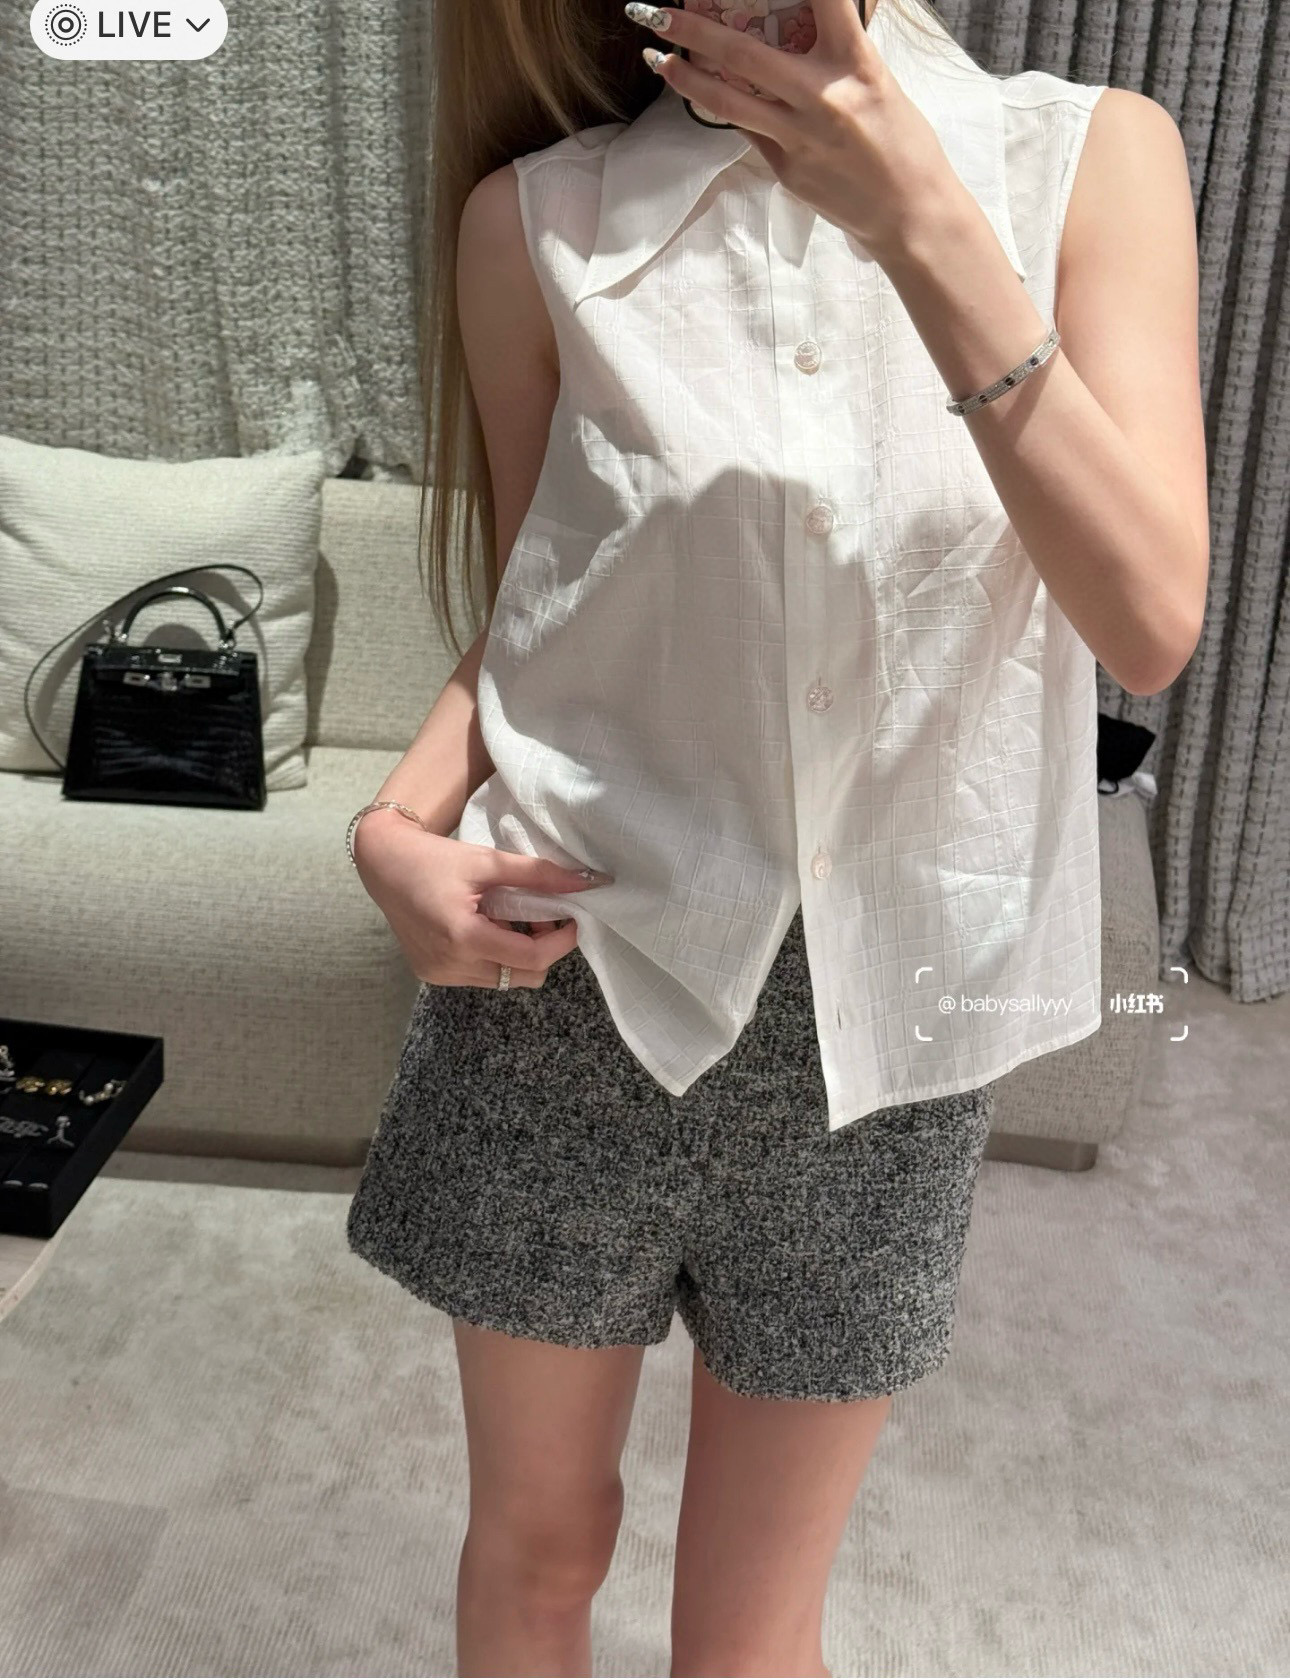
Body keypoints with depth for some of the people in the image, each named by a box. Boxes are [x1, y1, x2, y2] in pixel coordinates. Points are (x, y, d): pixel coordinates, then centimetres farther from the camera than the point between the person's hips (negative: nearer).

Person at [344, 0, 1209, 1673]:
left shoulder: (1094, 157, -2)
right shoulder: (538, 219, -2)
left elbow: (1151, 621, -14)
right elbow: (531, 619, 6)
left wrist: (926, 229, -20)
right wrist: (400, 823, -12)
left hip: (880, 1019, 1)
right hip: (573, 977, 0)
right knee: (536, 1545, 22)